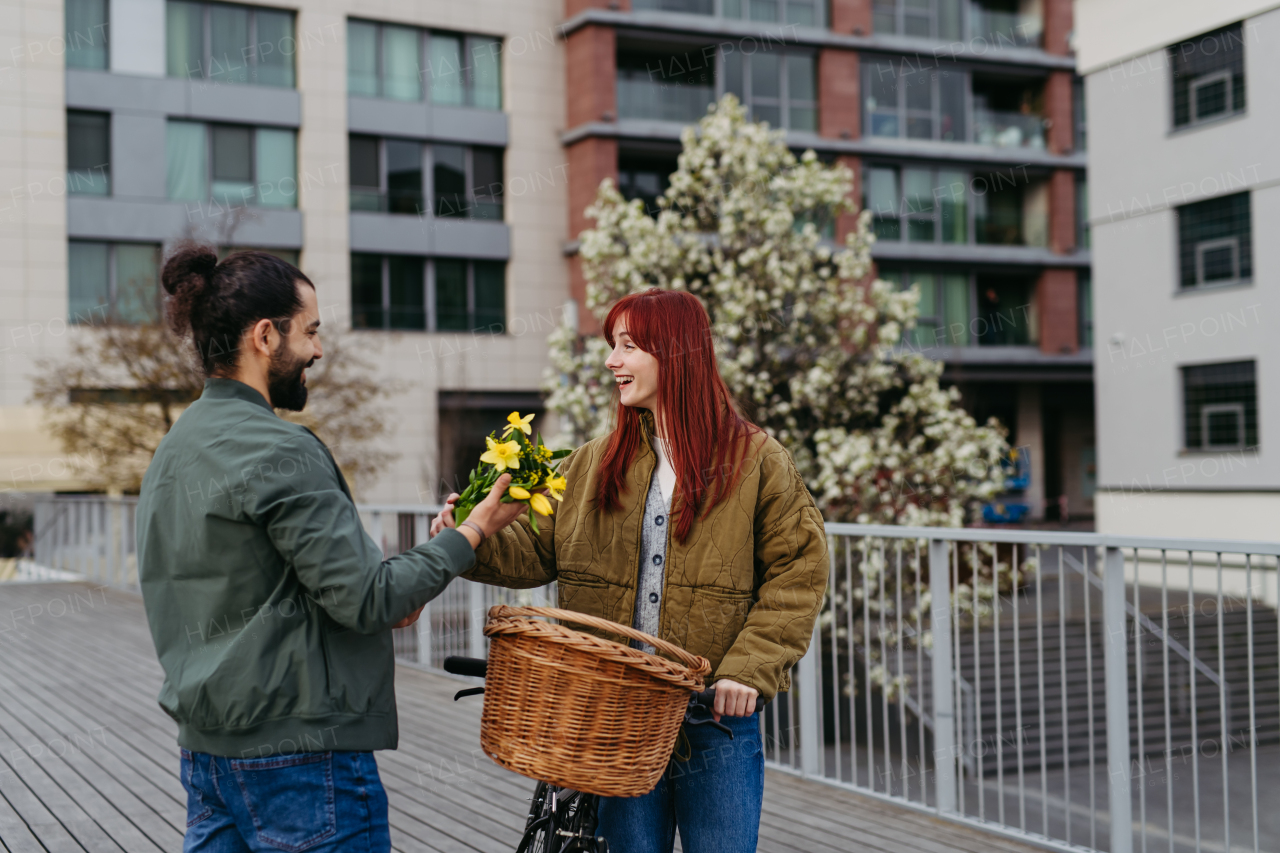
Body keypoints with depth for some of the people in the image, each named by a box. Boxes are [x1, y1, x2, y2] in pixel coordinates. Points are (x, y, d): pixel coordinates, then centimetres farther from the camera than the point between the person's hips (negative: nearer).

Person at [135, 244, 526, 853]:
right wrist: (469, 535, -8)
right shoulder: (278, 451, -17)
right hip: (295, 747, -9)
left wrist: (390, 595, 8)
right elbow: (365, 600, -19)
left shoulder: (175, 448, 12)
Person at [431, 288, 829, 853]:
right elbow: (537, 549, 6)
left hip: (717, 721, -3)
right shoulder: (593, 464, 9)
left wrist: (750, 668, -14)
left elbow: (798, 573, -5)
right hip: (619, 719, 3)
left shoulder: (756, 461, -2)